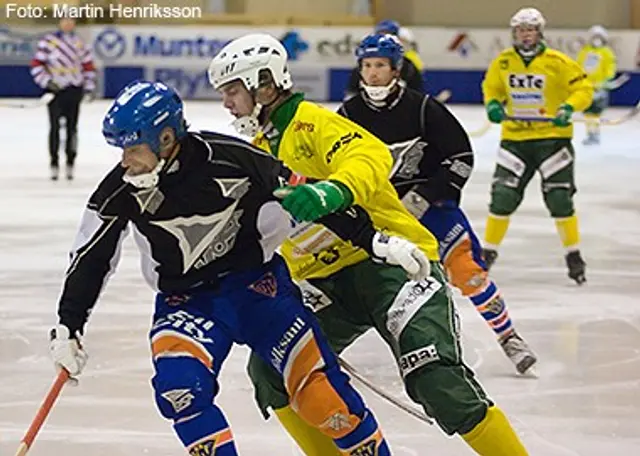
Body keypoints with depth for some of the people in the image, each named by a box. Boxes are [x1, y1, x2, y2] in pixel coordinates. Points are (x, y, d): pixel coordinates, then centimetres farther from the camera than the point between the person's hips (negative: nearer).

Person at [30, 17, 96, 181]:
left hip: (74, 90, 3)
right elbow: (36, 64, -7)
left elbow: (88, 65, 14)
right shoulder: (48, 41, -6)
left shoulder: (79, 43, 8)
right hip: (55, 89, -3)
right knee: (55, 127, -2)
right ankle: (54, 164, 6)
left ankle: (70, 163, 14)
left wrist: (89, 87, 7)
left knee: (72, 127, 5)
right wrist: (47, 82, -16)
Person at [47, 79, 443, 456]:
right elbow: (91, 258, 1)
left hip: (257, 283, -2)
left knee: (321, 392, -8)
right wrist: (68, 326, 0)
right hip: (185, 299, 3)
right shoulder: (120, 193, -13)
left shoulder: (230, 162, -23)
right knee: (178, 386, -24)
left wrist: (374, 240, -13)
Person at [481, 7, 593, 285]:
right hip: (515, 138, 3)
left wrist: (568, 108, -24)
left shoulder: (558, 62, -10)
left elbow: (584, 89, -6)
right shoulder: (503, 63, 0)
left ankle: (573, 255, 11)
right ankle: (488, 251, 13)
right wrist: (493, 104, -5)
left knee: (559, 197, -4)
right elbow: (491, 88, 16)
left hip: (552, 137, -2)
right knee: (502, 196, -2)